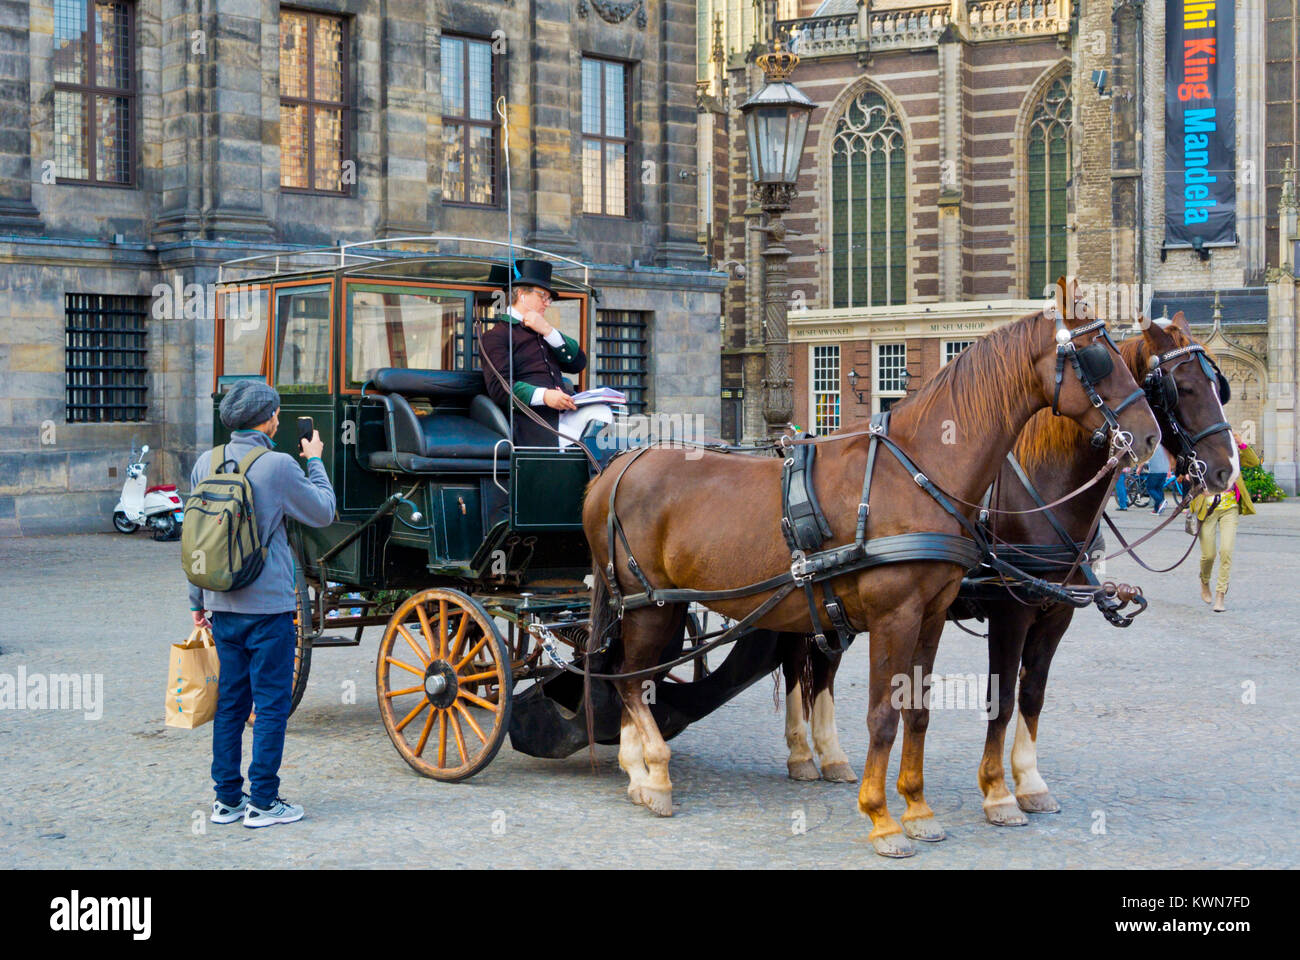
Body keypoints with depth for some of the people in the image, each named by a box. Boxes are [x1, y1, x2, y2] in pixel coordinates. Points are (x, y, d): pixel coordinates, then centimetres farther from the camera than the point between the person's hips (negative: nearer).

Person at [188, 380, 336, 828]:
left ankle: (226, 798, 17)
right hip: (268, 605, -6)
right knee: (271, 704, 2)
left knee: (230, 702, 13)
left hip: (222, 604, 6)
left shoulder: (206, 464, 4)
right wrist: (314, 462, 12)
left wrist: (197, 601, 18)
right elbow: (323, 513, -1)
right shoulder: (277, 466, -12)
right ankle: (263, 802, 4)